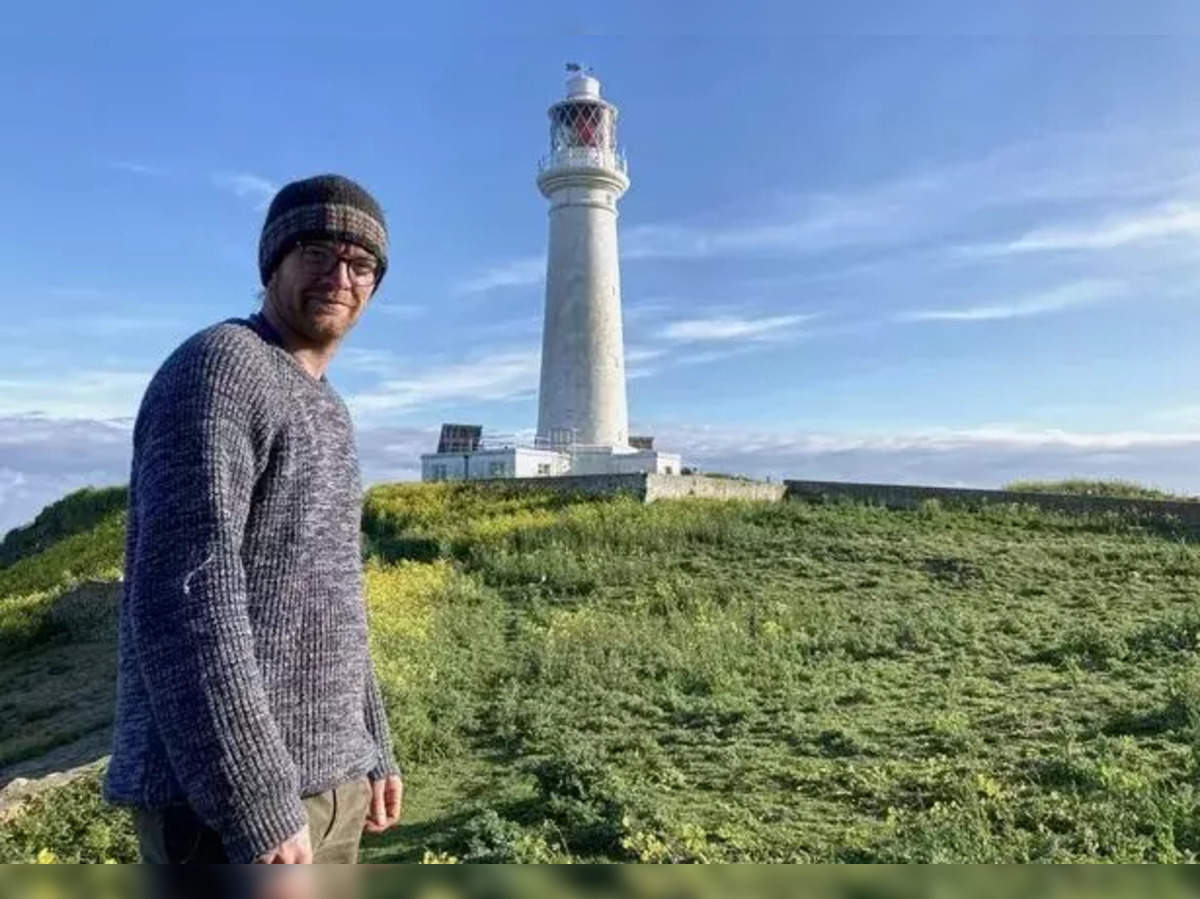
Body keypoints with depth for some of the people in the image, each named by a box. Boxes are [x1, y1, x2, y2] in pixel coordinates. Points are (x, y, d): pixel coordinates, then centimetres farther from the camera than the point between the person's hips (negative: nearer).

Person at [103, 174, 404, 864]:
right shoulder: (216, 368, -13)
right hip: (229, 791, -9)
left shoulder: (325, 412, 15)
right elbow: (187, 601, -23)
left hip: (328, 779, 9)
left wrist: (375, 752, 19)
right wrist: (258, 808, -25)